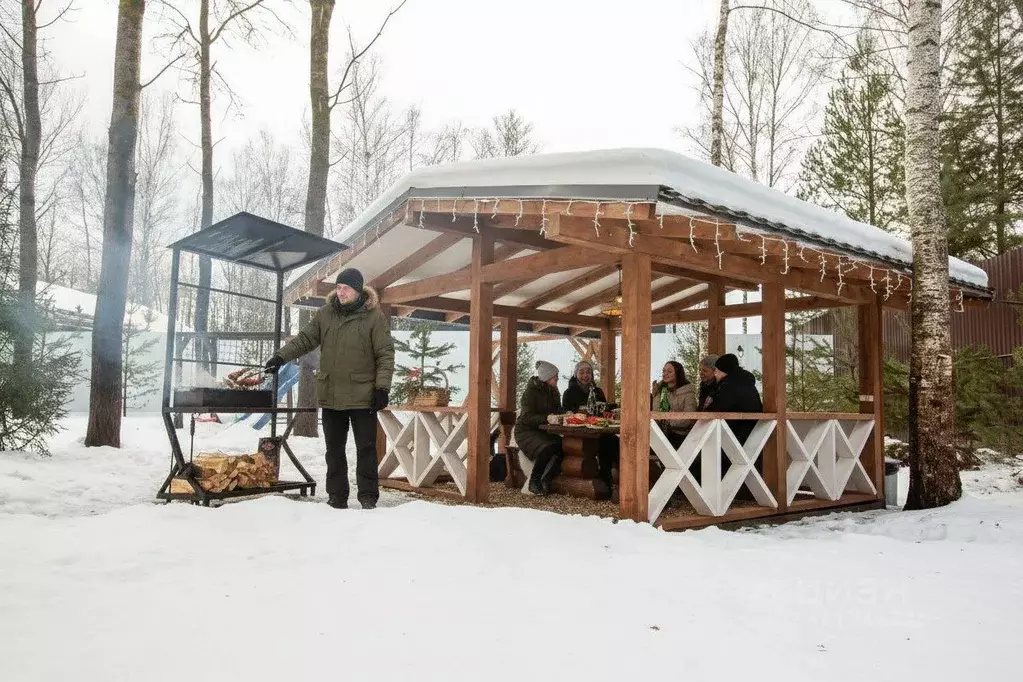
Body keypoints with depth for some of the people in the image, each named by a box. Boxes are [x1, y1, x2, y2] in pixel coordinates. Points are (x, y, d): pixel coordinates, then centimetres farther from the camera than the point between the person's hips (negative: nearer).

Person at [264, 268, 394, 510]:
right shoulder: (325, 313, 6)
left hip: (362, 396, -4)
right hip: (330, 395, 5)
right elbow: (305, 339, 10)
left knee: (366, 449, 2)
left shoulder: (374, 317, -6)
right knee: (334, 450, 11)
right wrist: (281, 356, -3)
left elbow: (385, 354, -8)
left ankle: (368, 497, 11)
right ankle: (337, 497, 21)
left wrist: (382, 386, -14)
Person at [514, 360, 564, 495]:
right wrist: (546, 418, -34)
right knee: (547, 448, -34)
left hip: (544, 431, 7)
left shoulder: (553, 391, 10)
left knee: (562, 446, -23)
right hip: (527, 431, -6)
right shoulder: (531, 391, -13)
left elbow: (557, 411, 17)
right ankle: (534, 483, -17)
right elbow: (527, 418, -20)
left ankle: (546, 480, -11)